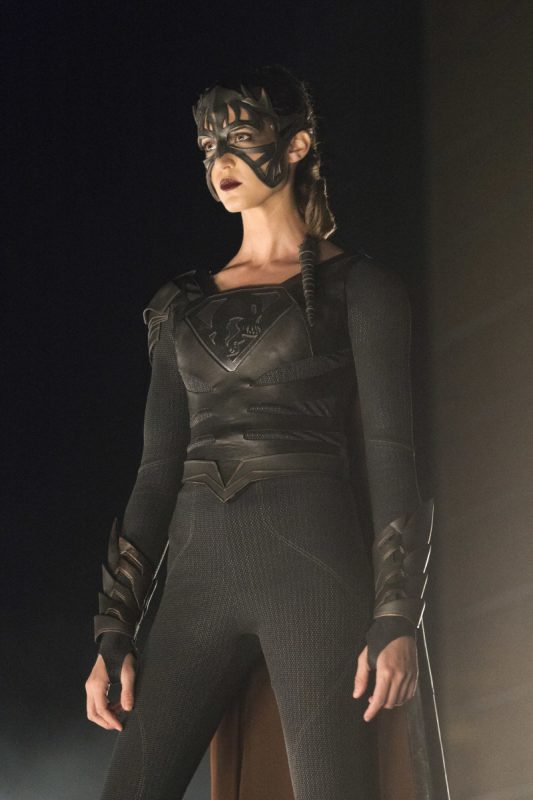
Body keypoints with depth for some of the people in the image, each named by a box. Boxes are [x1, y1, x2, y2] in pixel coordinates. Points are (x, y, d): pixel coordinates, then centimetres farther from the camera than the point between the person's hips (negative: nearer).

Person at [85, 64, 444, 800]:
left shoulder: (357, 287, 6)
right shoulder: (185, 303, 19)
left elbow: (391, 455, -2)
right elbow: (159, 469, 17)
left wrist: (398, 620, -14)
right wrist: (115, 631, 9)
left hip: (314, 563, -4)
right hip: (201, 573, 4)